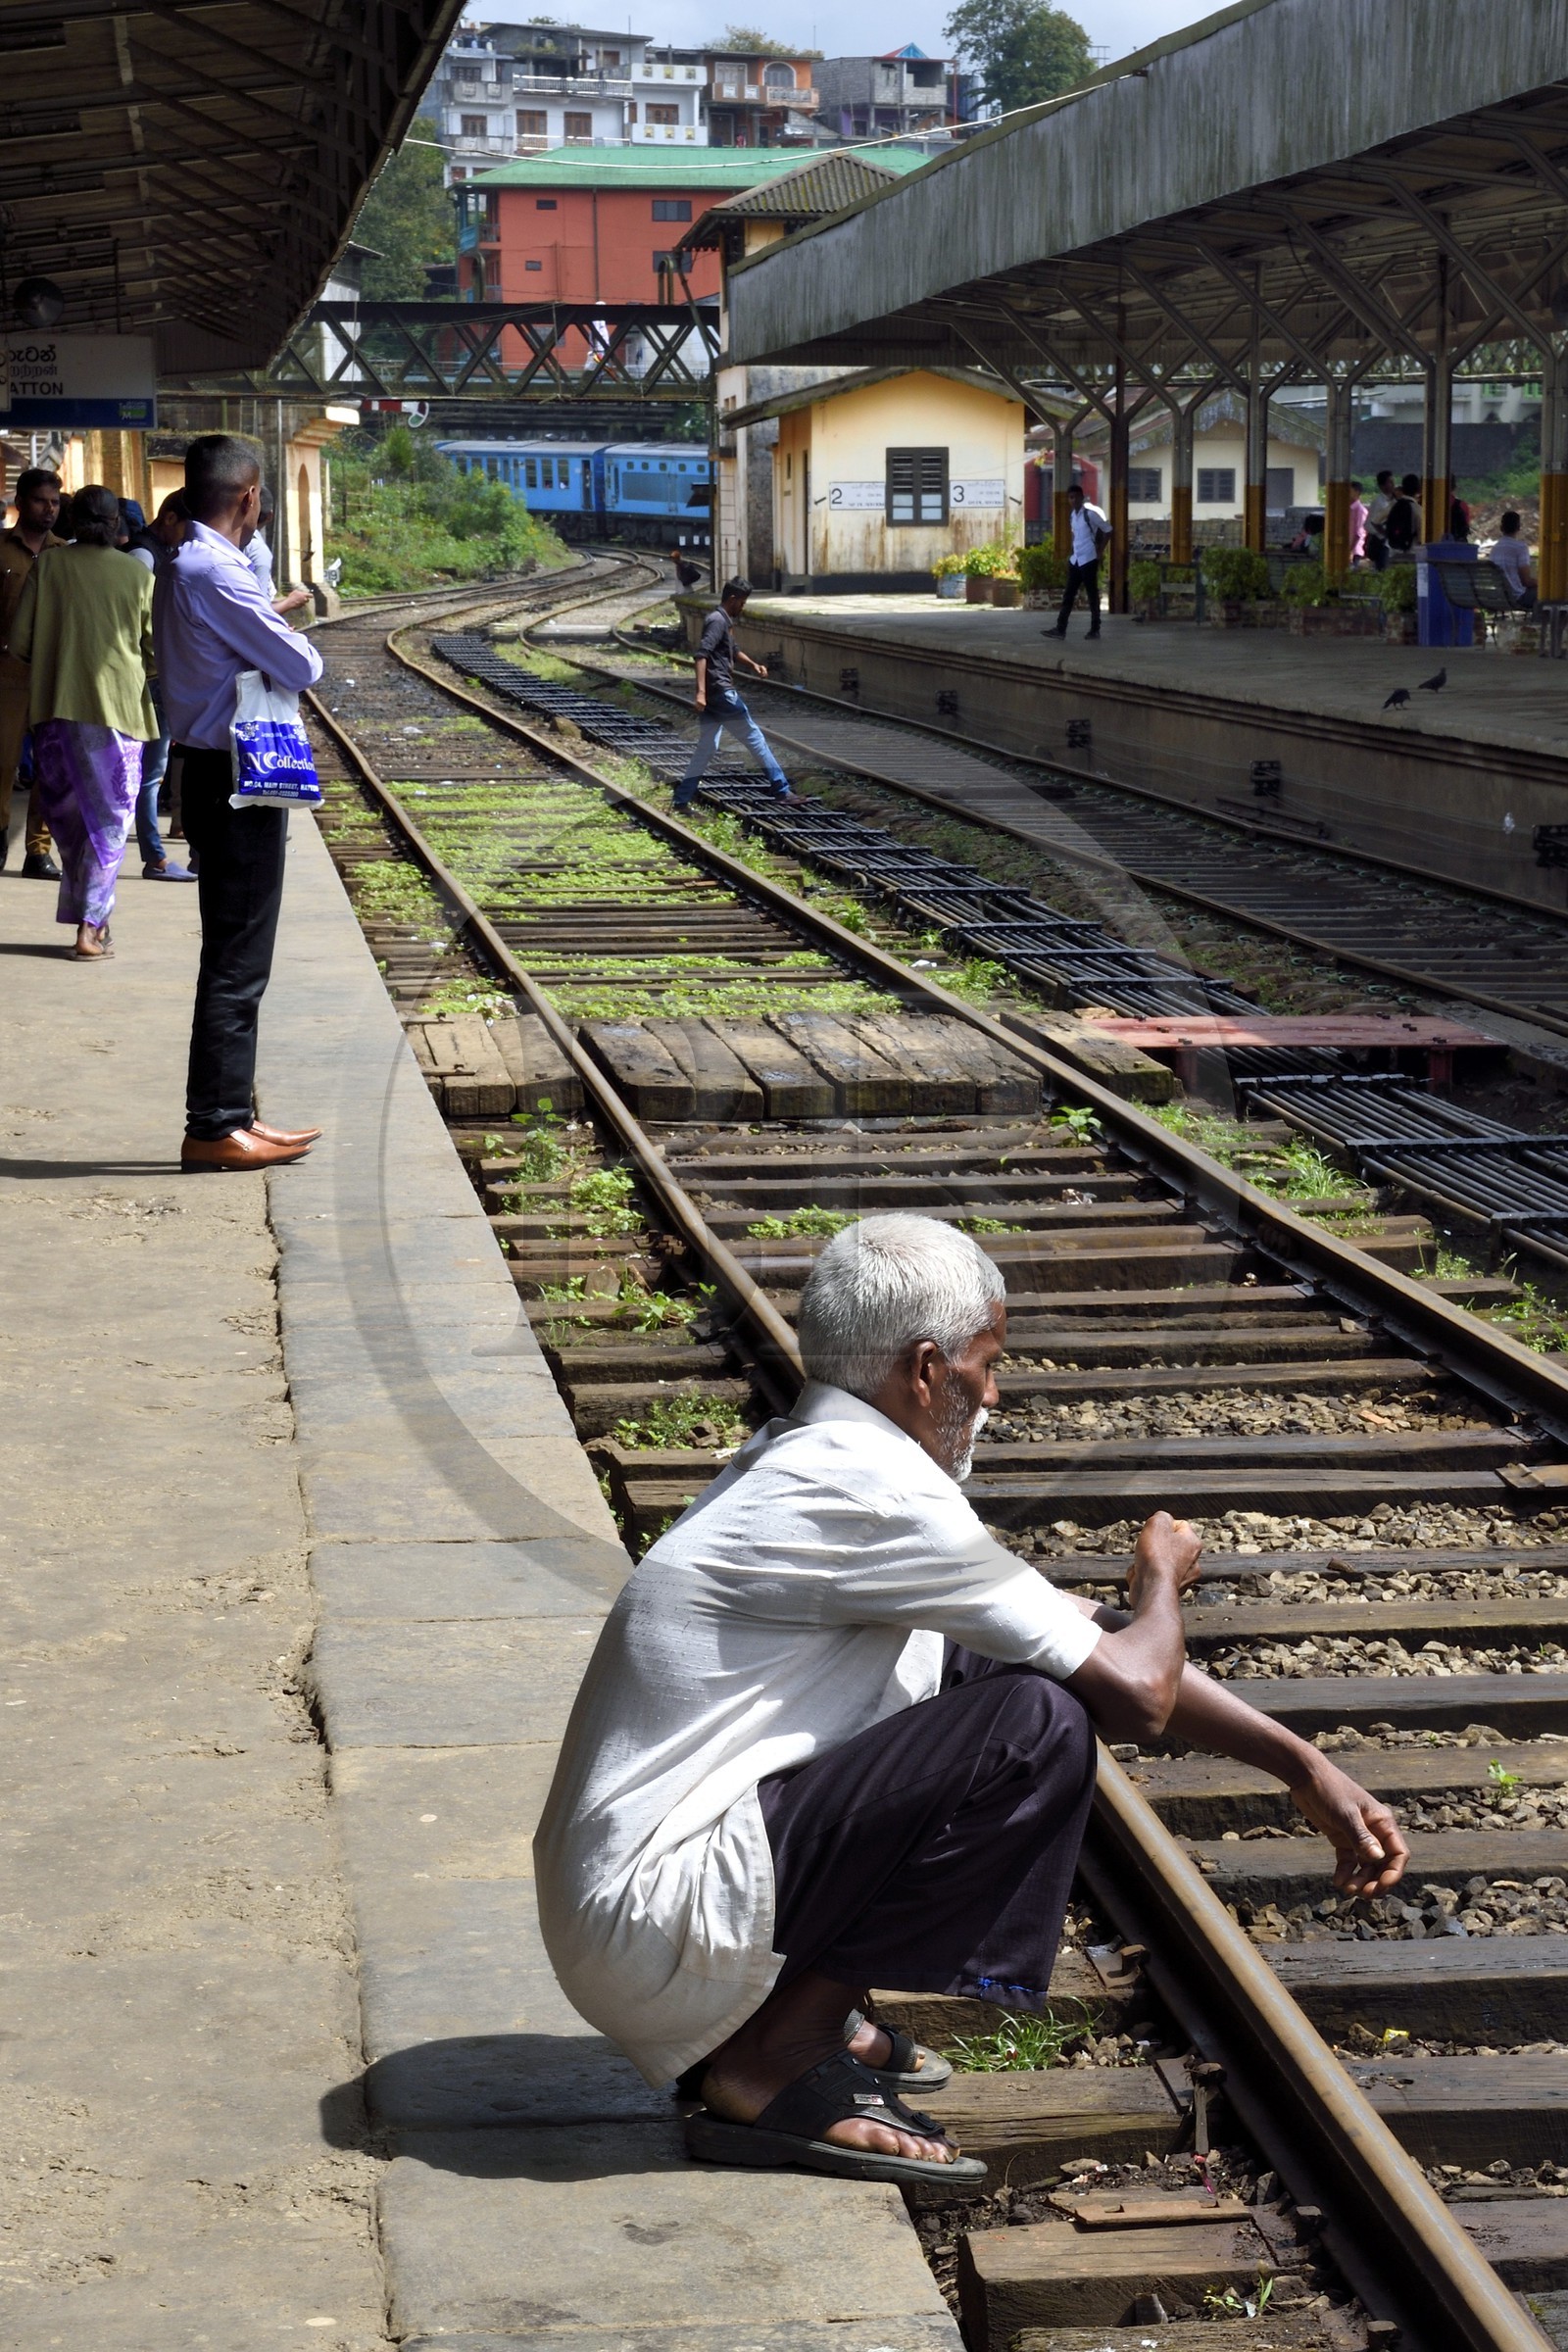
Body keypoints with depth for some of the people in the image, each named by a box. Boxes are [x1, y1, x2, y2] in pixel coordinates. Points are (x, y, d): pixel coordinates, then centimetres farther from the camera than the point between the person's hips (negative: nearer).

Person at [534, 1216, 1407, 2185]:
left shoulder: (810, 1463, 14)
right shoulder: (870, 1494, -17)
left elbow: (1084, 1632, 18)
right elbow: (1137, 1691, -15)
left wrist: (1307, 1770, 19)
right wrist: (1161, 1580, 9)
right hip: (659, 1929, -10)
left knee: (978, 1663, 15)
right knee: (1043, 1726, -15)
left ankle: (780, 2012, 13)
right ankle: (767, 2070, -8)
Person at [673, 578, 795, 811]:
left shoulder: (724, 621, 19)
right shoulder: (717, 621, -13)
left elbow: (733, 650, 33)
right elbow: (702, 654, -25)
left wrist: (753, 664, 14)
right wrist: (701, 691, -33)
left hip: (712, 695, 10)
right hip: (720, 691, -10)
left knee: (706, 747, 9)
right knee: (756, 738, 0)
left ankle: (682, 800, 6)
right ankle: (782, 790, 6)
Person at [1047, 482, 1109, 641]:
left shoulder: (1090, 514, -11)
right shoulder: (1072, 516, 11)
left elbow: (1108, 530, -7)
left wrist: (1100, 551, -7)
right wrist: (1075, 552, 15)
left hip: (1089, 560, -7)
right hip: (1075, 560, 7)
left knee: (1092, 595, 0)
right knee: (1068, 595, 2)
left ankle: (1095, 629, 6)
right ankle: (1061, 629, 0)